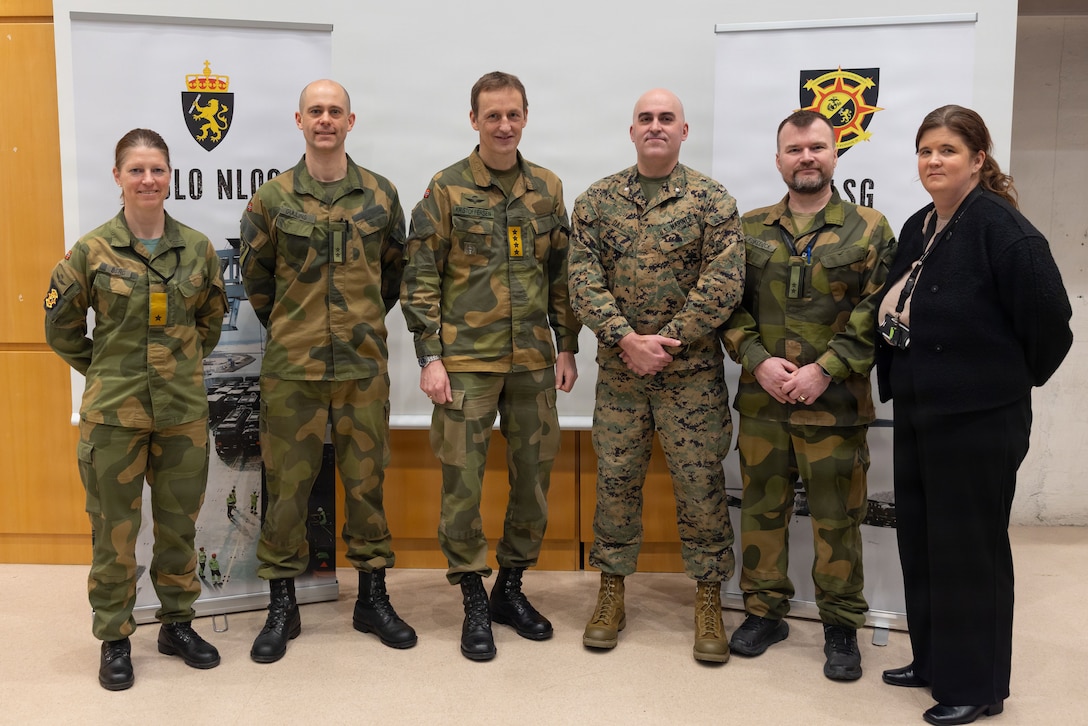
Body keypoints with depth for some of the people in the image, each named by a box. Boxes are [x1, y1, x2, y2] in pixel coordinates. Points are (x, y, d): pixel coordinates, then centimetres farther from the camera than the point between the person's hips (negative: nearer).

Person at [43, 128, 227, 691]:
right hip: (114, 411, -2)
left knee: (180, 522, 12)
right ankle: (114, 639, 21)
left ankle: (177, 624, 29)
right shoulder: (91, 250, -6)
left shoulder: (197, 248, 1)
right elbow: (61, 329, 4)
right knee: (114, 529, 6)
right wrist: (107, 371, 5)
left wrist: (183, 364, 11)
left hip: (184, 409, 2)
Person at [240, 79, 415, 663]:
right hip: (291, 367, -1)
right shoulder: (272, 198, 1)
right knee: (287, 483, 4)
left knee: (367, 479, 8)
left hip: (364, 364, 1)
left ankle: (373, 598, 22)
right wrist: (287, 328, 12)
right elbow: (254, 274, 11)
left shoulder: (381, 195, 5)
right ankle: (281, 606, 19)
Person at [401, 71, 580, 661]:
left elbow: (561, 274, 12)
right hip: (466, 361, -3)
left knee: (534, 476, 10)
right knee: (463, 481, 0)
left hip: (533, 360, 4)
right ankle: (474, 602, 16)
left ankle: (510, 588, 27)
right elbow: (420, 278, -4)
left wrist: (567, 347, 8)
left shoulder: (547, 188, 9)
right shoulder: (446, 189, -2)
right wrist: (430, 358, -9)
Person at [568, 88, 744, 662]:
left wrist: (664, 343, -15)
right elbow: (582, 280, -3)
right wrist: (627, 340, -15)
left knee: (701, 483, 4)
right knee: (615, 479, 9)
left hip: (692, 371, -2)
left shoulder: (712, 200, -1)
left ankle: (708, 599, 19)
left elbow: (723, 283, -10)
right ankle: (612, 591, 24)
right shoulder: (597, 201, 5)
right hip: (618, 370, 2)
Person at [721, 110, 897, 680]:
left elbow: (877, 313, -5)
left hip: (835, 403, -2)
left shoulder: (870, 230, 1)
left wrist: (824, 370, -13)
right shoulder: (750, 229, 8)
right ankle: (764, 611, 28)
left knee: (837, 517, 6)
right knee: (762, 508, 12)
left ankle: (841, 628, 21)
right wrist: (758, 360, -9)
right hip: (761, 399, 3)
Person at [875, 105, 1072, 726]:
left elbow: (1048, 316, -17)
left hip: (979, 418, -8)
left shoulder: (1000, 227, -15)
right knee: (920, 540, 15)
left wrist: (1019, 376, -4)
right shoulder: (918, 228, 10)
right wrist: (895, 382, 13)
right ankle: (933, 660, 32)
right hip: (917, 412, 8)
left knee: (968, 547, 2)